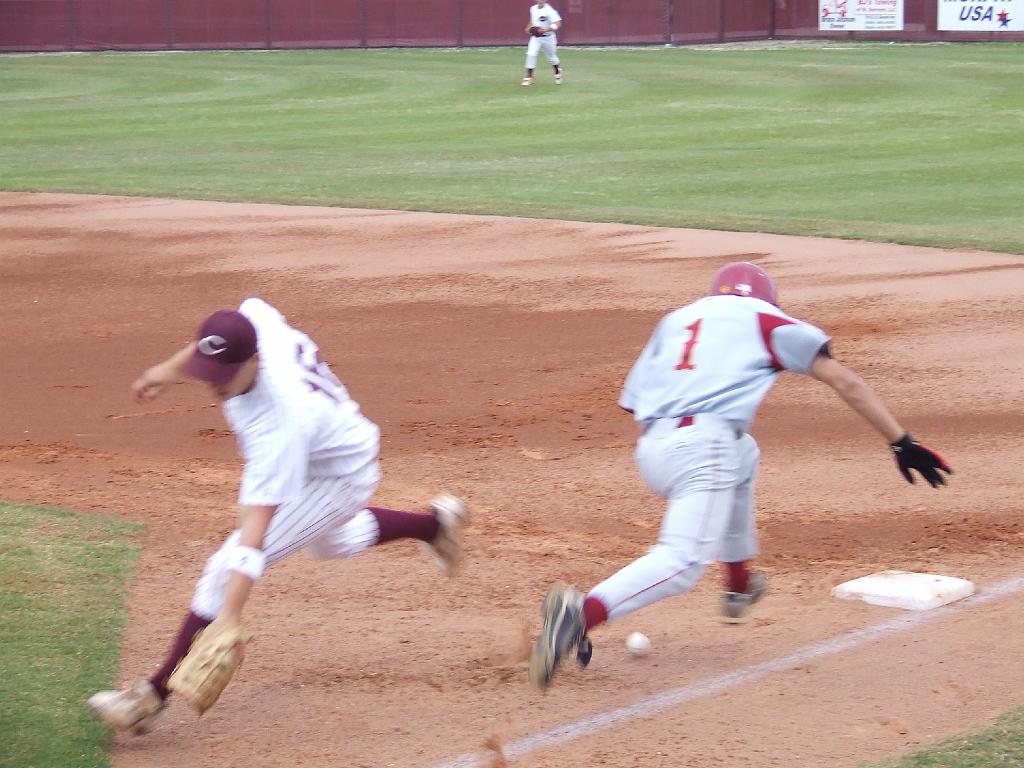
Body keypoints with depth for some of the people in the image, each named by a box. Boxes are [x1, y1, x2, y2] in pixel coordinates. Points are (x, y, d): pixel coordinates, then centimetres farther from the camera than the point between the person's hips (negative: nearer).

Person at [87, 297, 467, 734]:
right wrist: (170, 369, 3)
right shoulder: (256, 319, -27)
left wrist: (227, 618, -52)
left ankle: (155, 694, -12)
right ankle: (435, 524, 57)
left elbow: (255, 529, -48)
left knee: (225, 570, -19)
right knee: (328, 542, 38)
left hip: (338, 480, -9)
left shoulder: (278, 423, -44)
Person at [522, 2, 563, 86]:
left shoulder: (549, 11, -19)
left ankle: (557, 72, 41)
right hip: (535, 37, 4)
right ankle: (529, 77, -8)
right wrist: (528, 28, 4)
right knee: (531, 55, -12)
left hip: (548, 38, -4)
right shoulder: (533, 9, 2)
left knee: (551, 57, 13)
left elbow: (558, 25, -26)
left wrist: (545, 30, -34)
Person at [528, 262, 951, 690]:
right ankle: (582, 613, -42)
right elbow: (845, 384, 12)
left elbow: (633, 401, 20)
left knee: (742, 456, 35)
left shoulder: (674, 320, 29)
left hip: (649, 450, 6)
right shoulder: (765, 318, 18)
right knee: (681, 562, -17)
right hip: (703, 446, -6)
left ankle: (738, 587, 38)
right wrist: (901, 443, 13)